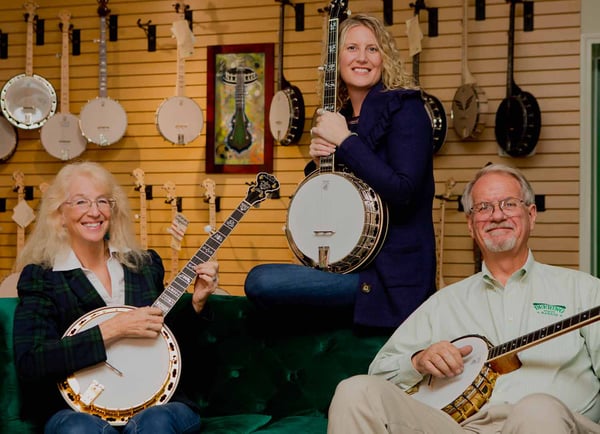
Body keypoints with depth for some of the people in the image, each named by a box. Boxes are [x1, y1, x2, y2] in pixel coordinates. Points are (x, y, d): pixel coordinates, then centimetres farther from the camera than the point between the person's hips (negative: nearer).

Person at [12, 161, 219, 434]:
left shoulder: (146, 265, 11)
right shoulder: (40, 278, -1)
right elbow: (28, 364, -14)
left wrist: (195, 303, 4)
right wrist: (112, 330, -18)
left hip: (155, 402, 2)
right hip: (79, 408, -2)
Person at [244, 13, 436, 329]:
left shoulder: (403, 107, -8)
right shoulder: (340, 117, 13)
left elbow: (403, 192, -22)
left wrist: (344, 140, -15)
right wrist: (318, 161, -2)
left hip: (391, 272, -8)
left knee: (259, 282, -18)